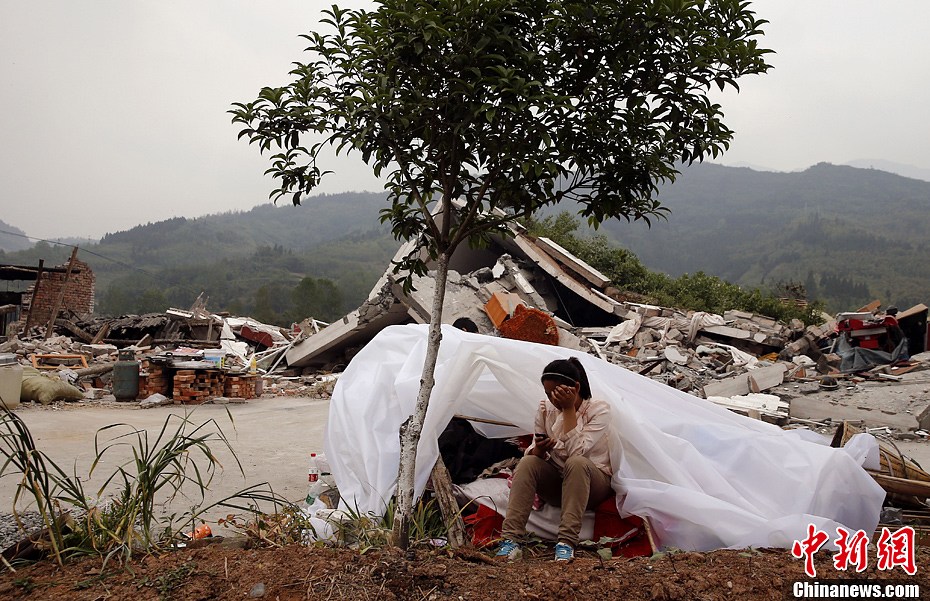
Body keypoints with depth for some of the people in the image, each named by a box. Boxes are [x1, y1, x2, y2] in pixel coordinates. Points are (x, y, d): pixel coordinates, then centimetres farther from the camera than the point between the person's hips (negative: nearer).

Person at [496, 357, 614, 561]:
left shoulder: (599, 409, -15)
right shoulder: (546, 409, -2)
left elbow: (576, 451, -27)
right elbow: (534, 452, 1)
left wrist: (569, 409, -27)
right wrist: (538, 450, -23)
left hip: (592, 485, -3)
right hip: (556, 483, 3)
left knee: (577, 462, -36)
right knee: (528, 462, -27)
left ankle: (567, 544, -38)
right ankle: (511, 541, -33)